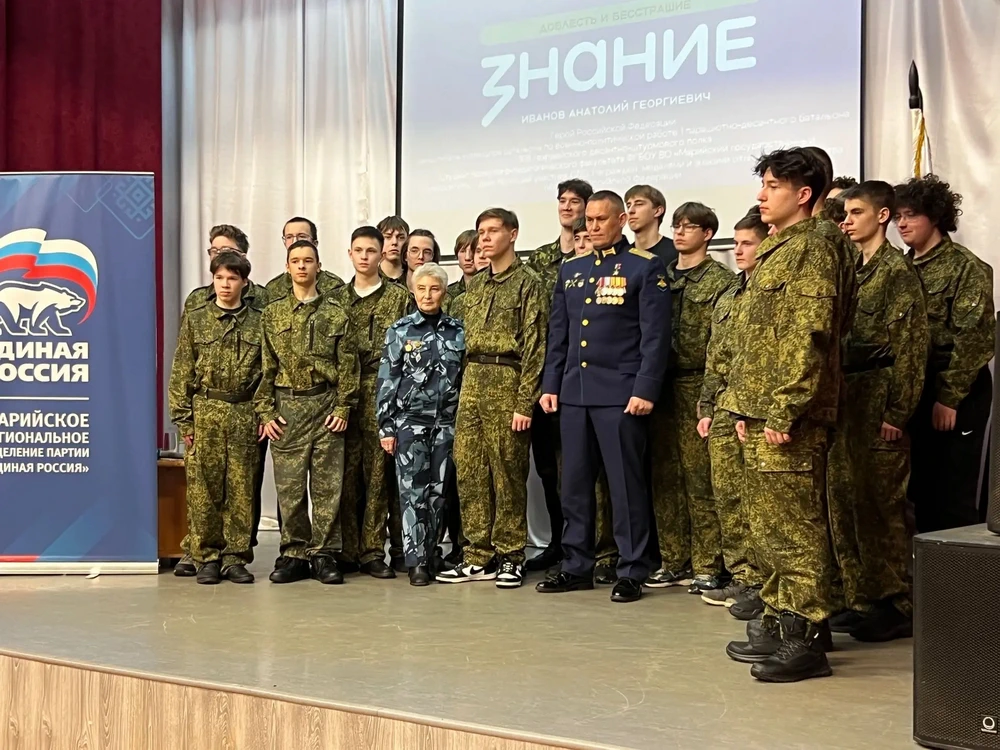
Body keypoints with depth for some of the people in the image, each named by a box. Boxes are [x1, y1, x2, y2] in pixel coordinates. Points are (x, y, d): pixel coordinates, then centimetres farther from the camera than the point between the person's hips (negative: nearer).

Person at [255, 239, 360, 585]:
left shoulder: (336, 314, 6)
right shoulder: (273, 313, 9)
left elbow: (347, 365, 3)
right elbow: (266, 367, 7)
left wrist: (343, 407, -5)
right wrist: (265, 411, 0)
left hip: (326, 404, -1)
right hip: (286, 406, 1)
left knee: (327, 483, 0)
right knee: (289, 485, 2)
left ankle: (324, 554, 7)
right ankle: (294, 554, 11)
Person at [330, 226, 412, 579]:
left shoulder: (399, 298, 6)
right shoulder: (336, 298, 14)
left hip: (382, 392, -2)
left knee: (379, 472, -1)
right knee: (346, 473, 2)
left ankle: (372, 552, 5)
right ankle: (346, 550, 8)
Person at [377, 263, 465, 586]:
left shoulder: (457, 331, 7)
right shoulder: (399, 331, 2)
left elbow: (466, 377, 10)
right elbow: (387, 381, 0)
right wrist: (386, 427, -4)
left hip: (447, 422, 2)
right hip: (410, 421, -2)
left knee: (439, 491, 5)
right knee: (412, 490, -5)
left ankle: (431, 553, 15)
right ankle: (416, 561, -2)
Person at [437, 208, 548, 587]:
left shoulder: (527, 283, -4)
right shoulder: (475, 285, 17)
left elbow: (534, 346, -9)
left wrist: (524, 402, -14)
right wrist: (467, 384, 12)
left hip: (508, 382, -6)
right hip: (472, 382, 7)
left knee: (507, 472, -1)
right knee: (469, 471, 5)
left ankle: (509, 557, 8)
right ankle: (479, 556, 12)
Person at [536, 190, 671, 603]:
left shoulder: (645, 268, 0)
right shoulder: (570, 270, 16)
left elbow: (655, 336, -7)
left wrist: (645, 390, -14)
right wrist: (551, 384, 10)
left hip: (620, 393, -5)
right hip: (574, 392, 6)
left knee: (626, 484, -1)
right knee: (574, 483, 9)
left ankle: (632, 572, 6)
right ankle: (576, 565, 18)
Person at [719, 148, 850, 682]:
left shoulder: (811, 248, -10)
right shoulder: (774, 252, 20)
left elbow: (809, 336, -18)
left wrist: (783, 411, -21)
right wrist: (745, 408, 18)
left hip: (789, 418, -10)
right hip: (762, 416, 10)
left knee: (794, 526, -6)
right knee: (768, 524, 14)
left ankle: (807, 640, 0)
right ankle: (780, 624, 23)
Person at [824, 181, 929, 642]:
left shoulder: (897, 270, -7)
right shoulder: (849, 270, 17)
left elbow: (912, 345, -12)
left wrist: (897, 412, -16)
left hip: (878, 400, -8)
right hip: (844, 400, 8)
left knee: (882, 504, -4)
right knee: (845, 502, 9)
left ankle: (897, 607, 4)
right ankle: (862, 599, 18)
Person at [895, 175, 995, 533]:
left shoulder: (966, 267, -7)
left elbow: (973, 339, -13)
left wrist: (948, 398, -17)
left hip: (956, 395, -6)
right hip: (914, 392, 7)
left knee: (953, 493, -2)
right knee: (918, 487, 11)